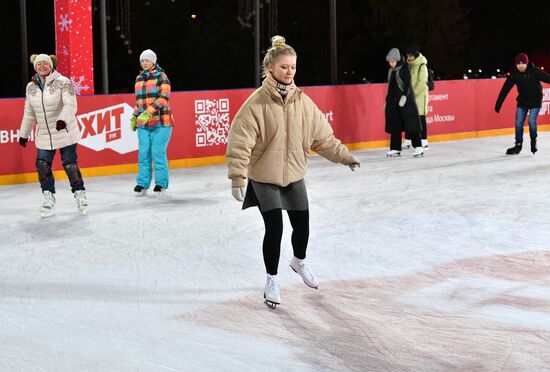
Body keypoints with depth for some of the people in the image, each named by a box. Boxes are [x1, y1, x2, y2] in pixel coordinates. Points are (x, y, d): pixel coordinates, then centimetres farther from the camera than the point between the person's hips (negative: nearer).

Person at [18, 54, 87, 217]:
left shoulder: (63, 82, -11)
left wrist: (63, 119, -41)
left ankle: (80, 195, 16)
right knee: (42, 166, -3)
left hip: (65, 133, -5)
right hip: (44, 136, 5)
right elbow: (29, 113, 14)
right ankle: (49, 200, 10)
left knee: (70, 165, -3)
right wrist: (24, 134, 16)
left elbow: (70, 104, -22)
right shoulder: (31, 87, 6)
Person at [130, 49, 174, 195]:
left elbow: (164, 98, -15)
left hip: (161, 122, -5)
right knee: (143, 153, 2)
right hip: (143, 123, 5)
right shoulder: (139, 78, 15)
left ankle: (161, 184, 4)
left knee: (158, 152, -5)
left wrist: (149, 112, -23)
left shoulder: (161, 76, -4)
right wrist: (134, 117, 18)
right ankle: (142, 184, 8)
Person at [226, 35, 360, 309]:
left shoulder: (302, 101, -3)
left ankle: (299, 262, 46)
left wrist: (343, 155, 5)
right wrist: (237, 176, -27)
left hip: (294, 175, 5)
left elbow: (322, 136, 7)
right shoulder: (257, 102, -18)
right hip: (264, 177, -5)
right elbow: (240, 141, -21)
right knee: (274, 228, -12)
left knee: (302, 225, 13)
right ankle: (272, 281, 9)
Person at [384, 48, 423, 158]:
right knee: (394, 126, 7)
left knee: (411, 124, -9)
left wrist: (404, 96, -26)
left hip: (406, 100, -7)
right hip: (393, 101, 7)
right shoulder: (390, 71, 15)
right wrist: (387, 101, 21)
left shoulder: (404, 69, -6)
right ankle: (395, 149, 11)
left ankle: (418, 147, -10)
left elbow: (407, 84, -14)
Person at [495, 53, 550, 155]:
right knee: (518, 123, 1)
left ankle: (533, 142, 12)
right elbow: (505, 90, -13)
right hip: (522, 100, 3)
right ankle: (518, 145, 14)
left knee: (531, 121, -12)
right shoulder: (514, 75, -14)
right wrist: (498, 104, -15)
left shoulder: (535, 71, -21)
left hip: (535, 100, -3)